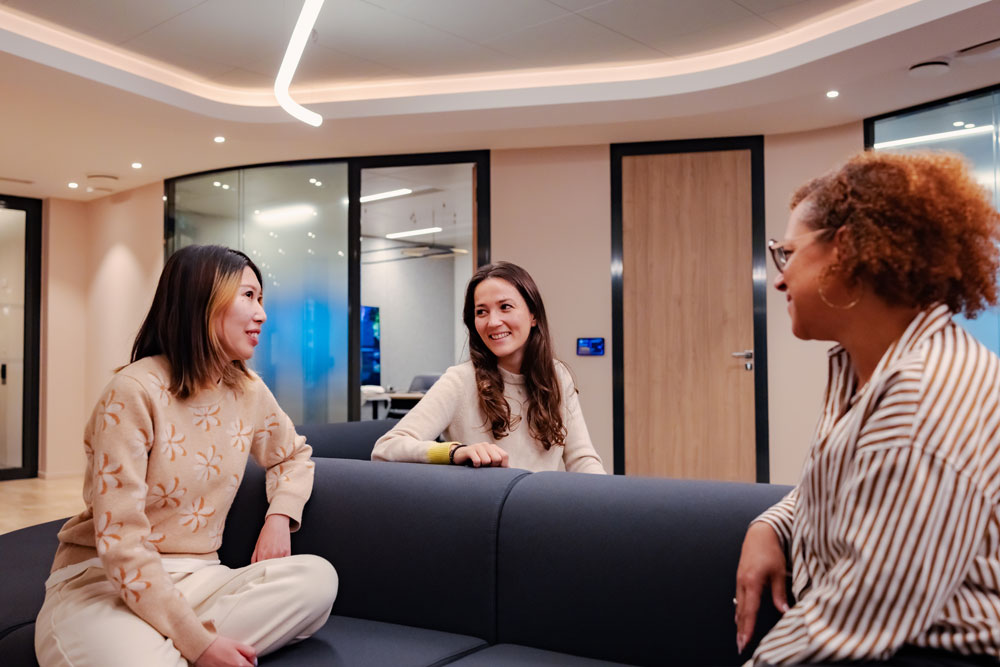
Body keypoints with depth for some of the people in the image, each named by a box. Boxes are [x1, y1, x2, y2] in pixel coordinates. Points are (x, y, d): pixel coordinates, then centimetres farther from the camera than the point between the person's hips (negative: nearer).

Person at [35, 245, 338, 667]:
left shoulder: (250, 393, 3)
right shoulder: (134, 391, -16)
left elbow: (294, 455, 23)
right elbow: (120, 541, -20)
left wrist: (279, 516, 0)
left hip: (197, 581, 7)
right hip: (103, 582, -7)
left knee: (317, 577, -22)